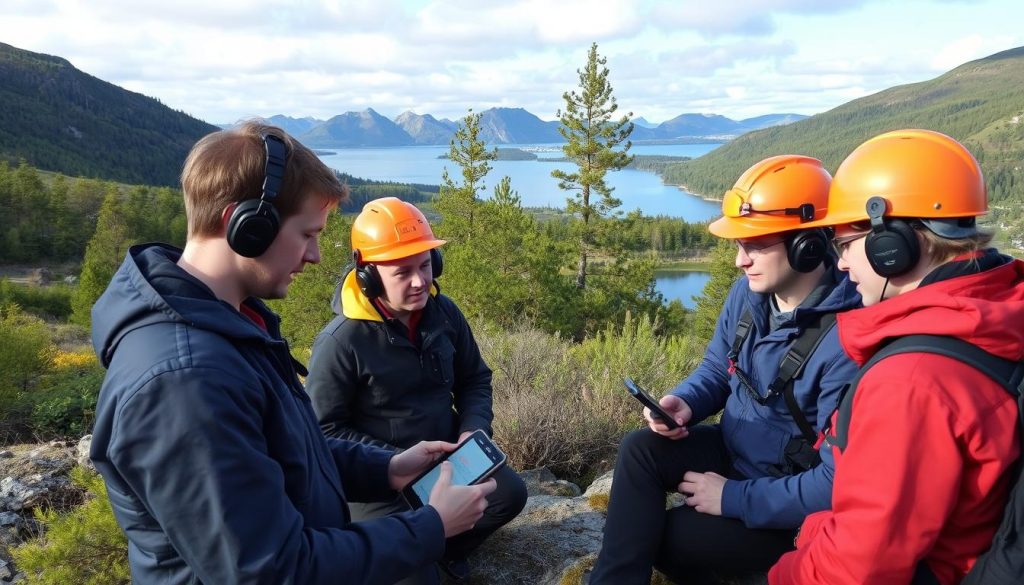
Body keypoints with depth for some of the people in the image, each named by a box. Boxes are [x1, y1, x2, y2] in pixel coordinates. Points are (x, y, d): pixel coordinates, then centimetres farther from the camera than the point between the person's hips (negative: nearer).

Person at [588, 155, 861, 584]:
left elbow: (840, 482, -29)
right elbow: (716, 371, 10)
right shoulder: (748, 294, -7)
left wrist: (734, 498, -22)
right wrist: (683, 403, -14)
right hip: (732, 450, 7)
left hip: (791, 512, -7)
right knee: (641, 449, -17)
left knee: (655, 535, -13)